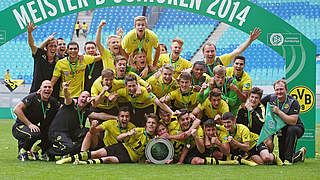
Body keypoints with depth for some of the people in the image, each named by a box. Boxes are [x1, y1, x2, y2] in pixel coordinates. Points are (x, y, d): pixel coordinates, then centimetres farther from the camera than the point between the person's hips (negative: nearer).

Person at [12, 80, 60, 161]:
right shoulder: (33, 97, -18)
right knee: (34, 134, -35)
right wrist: (29, 124, -27)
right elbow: (16, 110, -24)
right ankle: (22, 152, -6)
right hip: (19, 126, -6)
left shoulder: (52, 101, 0)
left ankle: (35, 149, 10)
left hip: (35, 126, 6)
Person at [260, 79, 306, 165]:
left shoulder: (293, 102, -22)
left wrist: (279, 112, -35)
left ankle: (289, 159, -27)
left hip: (297, 127, -5)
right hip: (282, 130, 5)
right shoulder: (271, 98, -8)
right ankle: (300, 154, 35)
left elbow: (293, 122, -33)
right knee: (282, 158, 2)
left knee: (291, 130, -41)